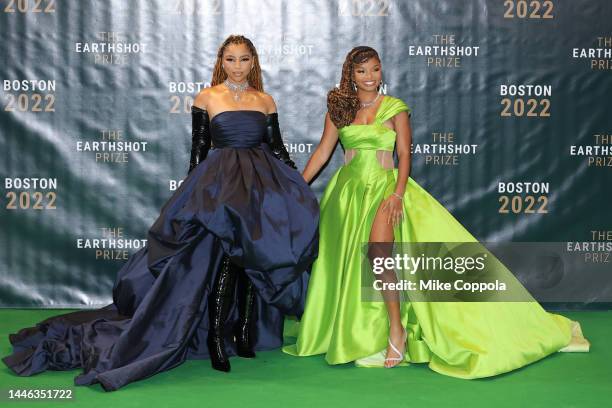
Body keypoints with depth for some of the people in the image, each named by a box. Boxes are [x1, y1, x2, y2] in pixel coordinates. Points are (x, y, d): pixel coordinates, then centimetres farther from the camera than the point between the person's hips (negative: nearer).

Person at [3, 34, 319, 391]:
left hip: (262, 184, 3)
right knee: (230, 254, -16)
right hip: (219, 182, -3)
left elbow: (277, 147, 12)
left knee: (255, 257, 2)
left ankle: (246, 329, 14)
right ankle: (216, 334, -8)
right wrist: (194, 192, 0)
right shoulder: (206, 97, 4)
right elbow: (199, 149, 4)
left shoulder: (266, 101, 11)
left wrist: (298, 186, 5)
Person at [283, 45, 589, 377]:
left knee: (378, 251, -26)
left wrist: (398, 193, -15)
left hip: (385, 185, -4)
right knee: (346, 259, 1)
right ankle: (359, 333, 13)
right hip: (348, 188, 4)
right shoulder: (338, 107, 10)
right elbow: (323, 151, 11)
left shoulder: (395, 108, 3)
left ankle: (396, 329, -16)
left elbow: (404, 154, -2)